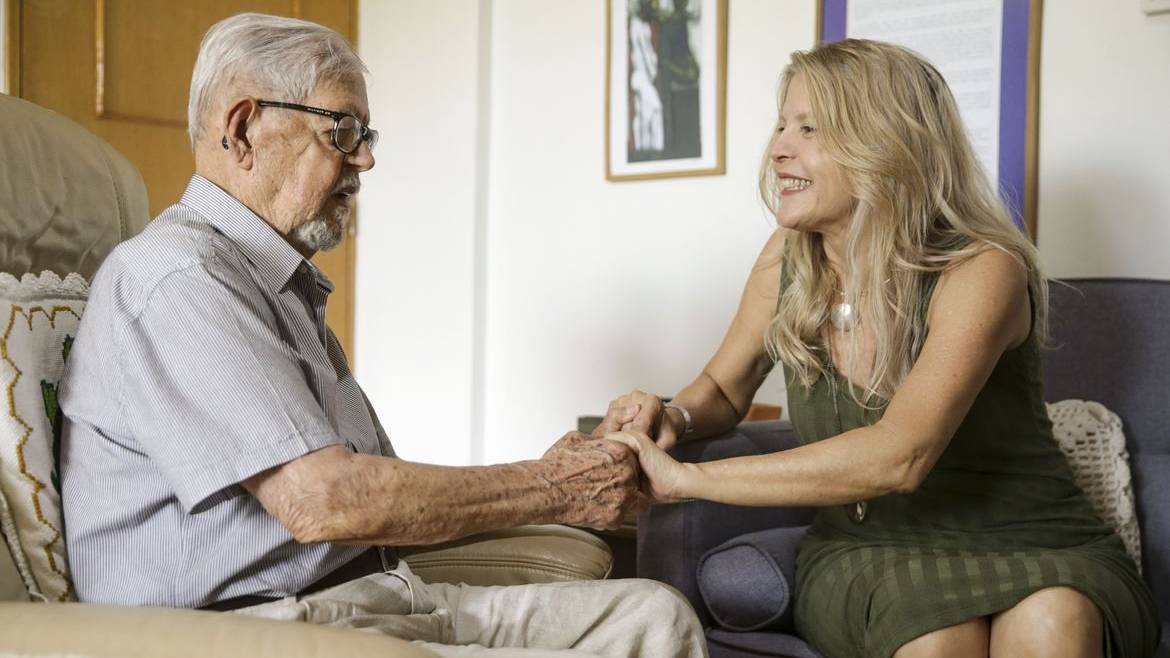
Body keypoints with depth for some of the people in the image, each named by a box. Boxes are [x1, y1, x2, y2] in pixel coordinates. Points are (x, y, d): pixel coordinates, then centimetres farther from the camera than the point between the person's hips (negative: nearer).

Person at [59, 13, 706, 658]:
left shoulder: (287, 285, 21)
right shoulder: (176, 275, -11)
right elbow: (322, 500, -20)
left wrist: (539, 477, 4)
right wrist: (554, 490, -11)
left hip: (369, 594, 9)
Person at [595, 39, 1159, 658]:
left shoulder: (981, 270, -18)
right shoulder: (788, 258, -1)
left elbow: (898, 455, -31)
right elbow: (724, 387, 15)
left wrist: (688, 479, -31)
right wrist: (674, 418, -11)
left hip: (1031, 545, -3)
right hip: (869, 555, 3)